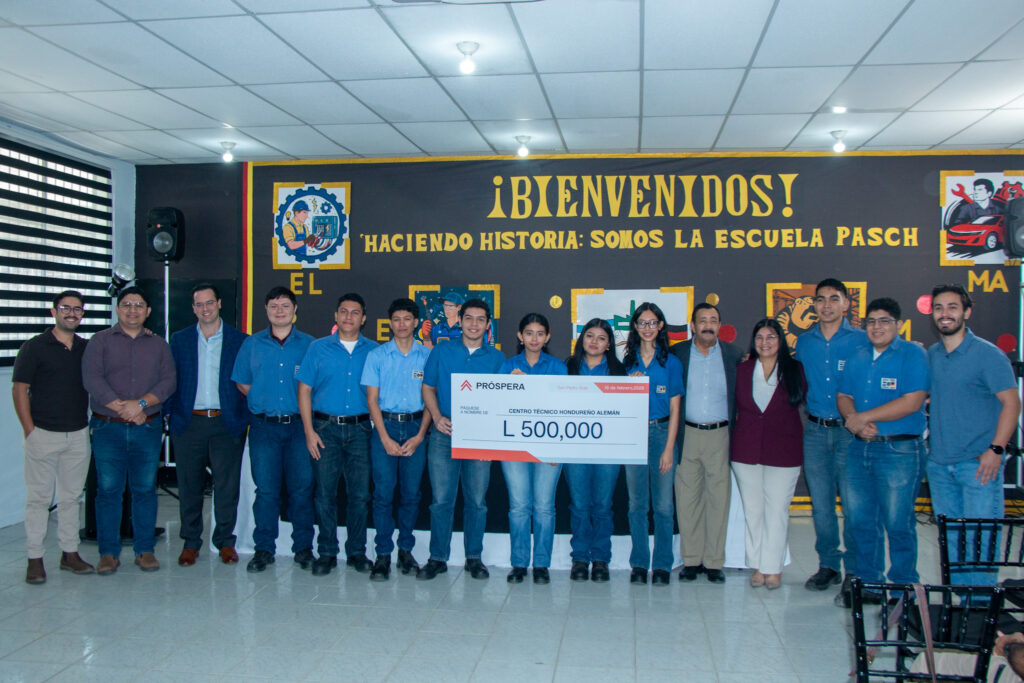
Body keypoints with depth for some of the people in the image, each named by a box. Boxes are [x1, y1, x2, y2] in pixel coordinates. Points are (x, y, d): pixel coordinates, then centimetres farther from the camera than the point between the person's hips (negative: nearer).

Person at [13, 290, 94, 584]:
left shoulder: (88, 348, 10)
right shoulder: (34, 347, -2)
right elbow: (19, 389, -4)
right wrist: (30, 430, -10)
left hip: (78, 435, 4)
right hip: (44, 434, -4)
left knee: (71, 496, 10)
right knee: (39, 497, 1)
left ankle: (70, 553, 19)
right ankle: (35, 559, 9)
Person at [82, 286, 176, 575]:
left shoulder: (158, 344, 11)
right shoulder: (100, 341, 5)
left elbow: (168, 381, 0)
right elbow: (92, 379, -7)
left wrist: (141, 403, -15)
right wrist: (122, 408, -14)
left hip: (148, 429, 1)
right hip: (108, 429, -1)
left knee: (145, 490, 5)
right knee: (108, 490, 2)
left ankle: (145, 550, 15)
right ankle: (108, 552, 13)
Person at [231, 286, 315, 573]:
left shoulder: (309, 345, 6)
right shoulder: (251, 344, 10)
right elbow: (241, 383, 14)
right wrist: (263, 401, 5)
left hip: (299, 425, -1)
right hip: (264, 427, 1)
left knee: (302, 488, 2)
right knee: (266, 489, 2)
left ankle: (303, 548, 13)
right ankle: (264, 549, 13)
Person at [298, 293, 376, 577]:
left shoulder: (374, 351, 7)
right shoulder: (318, 348, 6)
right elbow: (304, 390, 4)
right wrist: (309, 431, -3)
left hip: (360, 429, 0)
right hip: (325, 428, 0)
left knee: (360, 493, 3)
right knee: (325, 492, 2)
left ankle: (357, 551, 16)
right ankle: (326, 552, 14)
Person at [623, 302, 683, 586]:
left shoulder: (671, 362, 4)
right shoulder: (628, 362, 9)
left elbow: (674, 409, 1)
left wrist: (668, 448, -6)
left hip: (661, 432, -2)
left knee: (663, 504, -1)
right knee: (637, 503, 5)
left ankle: (662, 565, 9)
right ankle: (639, 563, 14)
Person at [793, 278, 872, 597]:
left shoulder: (862, 340, -2)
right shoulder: (803, 342, 9)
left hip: (850, 431, -4)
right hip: (815, 431, 4)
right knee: (821, 503, 10)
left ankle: (854, 570, 10)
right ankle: (828, 564, 23)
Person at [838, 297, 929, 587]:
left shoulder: (913, 354, -5)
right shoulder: (858, 358, 15)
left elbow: (913, 402, -15)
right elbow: (843, 396, 13)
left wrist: (864, 417, -13)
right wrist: (852, 418, -10)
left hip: (900, 450, -6)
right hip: (859, 448, 6)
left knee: (898, 522, 0)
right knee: (860, 519, 11)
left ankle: (904, 586, 14)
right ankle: (868, 580, 25)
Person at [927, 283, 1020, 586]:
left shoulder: (988, 354, -7)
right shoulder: (930, 355, 10)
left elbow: (1012, 402, -9)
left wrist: (995, 450, -15)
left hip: (978, 463, -5)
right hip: (939, 463, 6)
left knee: (980, 538, -5)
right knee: (949, 538, 12)